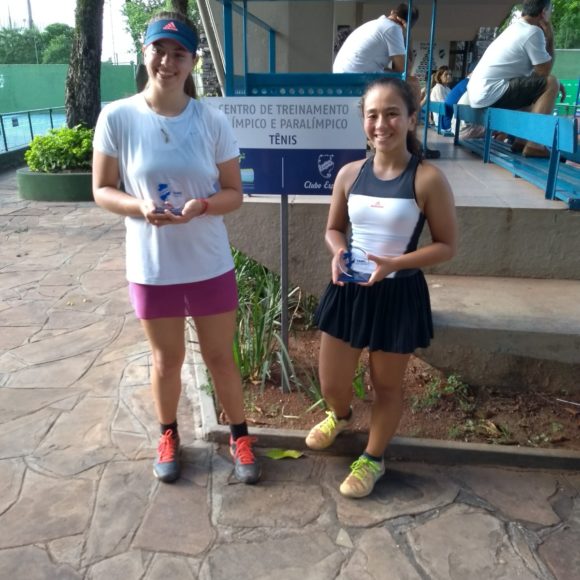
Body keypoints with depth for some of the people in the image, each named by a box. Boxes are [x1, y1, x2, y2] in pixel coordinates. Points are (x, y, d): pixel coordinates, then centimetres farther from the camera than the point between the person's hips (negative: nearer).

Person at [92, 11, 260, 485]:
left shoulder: (213, 121, -7)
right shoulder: (117, 117, -8)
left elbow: (234, 194, -2)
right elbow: (102, 190, -1)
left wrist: (201, 205, -23)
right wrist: (139, 206, -21)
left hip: (210, 265, 0)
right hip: (151, 268, 0)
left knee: (220, 357, 14)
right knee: (167, 360, 17)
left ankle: (240, 435, 37)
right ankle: (169, 435, 43)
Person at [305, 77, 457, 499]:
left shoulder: (428, 179, -14)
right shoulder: (350, 173, -2)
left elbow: (446, 246, -9)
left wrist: (394, 263, -23)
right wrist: (338, 252, -12)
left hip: (399, 295, -3)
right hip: (349, 290, 4)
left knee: (387, 384, 16)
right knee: (332, 384, 14)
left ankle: (373, 459, 40)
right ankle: (341, 417, 52)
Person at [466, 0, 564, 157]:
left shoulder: (515, 28, 20)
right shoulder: (533, 32, -10)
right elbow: (544, 72, -6)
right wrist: (550, 40, 1)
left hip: (479, 93, 10)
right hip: (490, 94, -10)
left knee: (535, 87, 26)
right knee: (551, 83, -9)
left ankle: (522, 140, 21)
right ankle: (534, 144, -13)